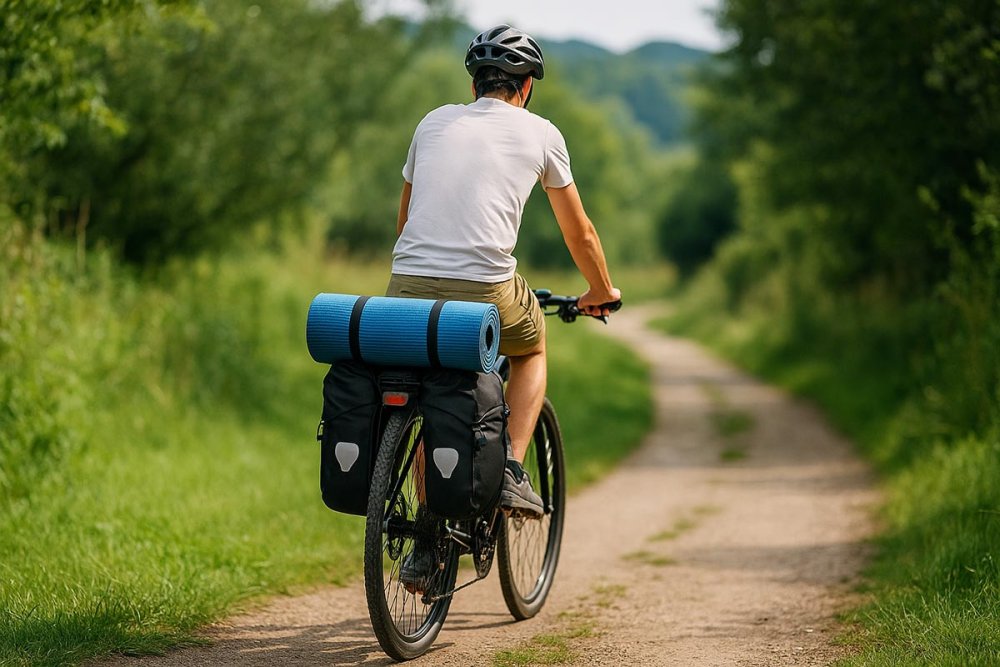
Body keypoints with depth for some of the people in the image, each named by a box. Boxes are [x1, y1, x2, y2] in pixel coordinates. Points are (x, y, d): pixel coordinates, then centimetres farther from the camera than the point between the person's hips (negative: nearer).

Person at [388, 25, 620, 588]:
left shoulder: (434, 123, 20)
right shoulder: (539, 134, 12)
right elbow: (579, 231, 22)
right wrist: (602, 292, 39)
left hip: (407, 287, 3)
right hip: (483, 294, -3)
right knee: (532, 348, 30)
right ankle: (510, 471, 13)